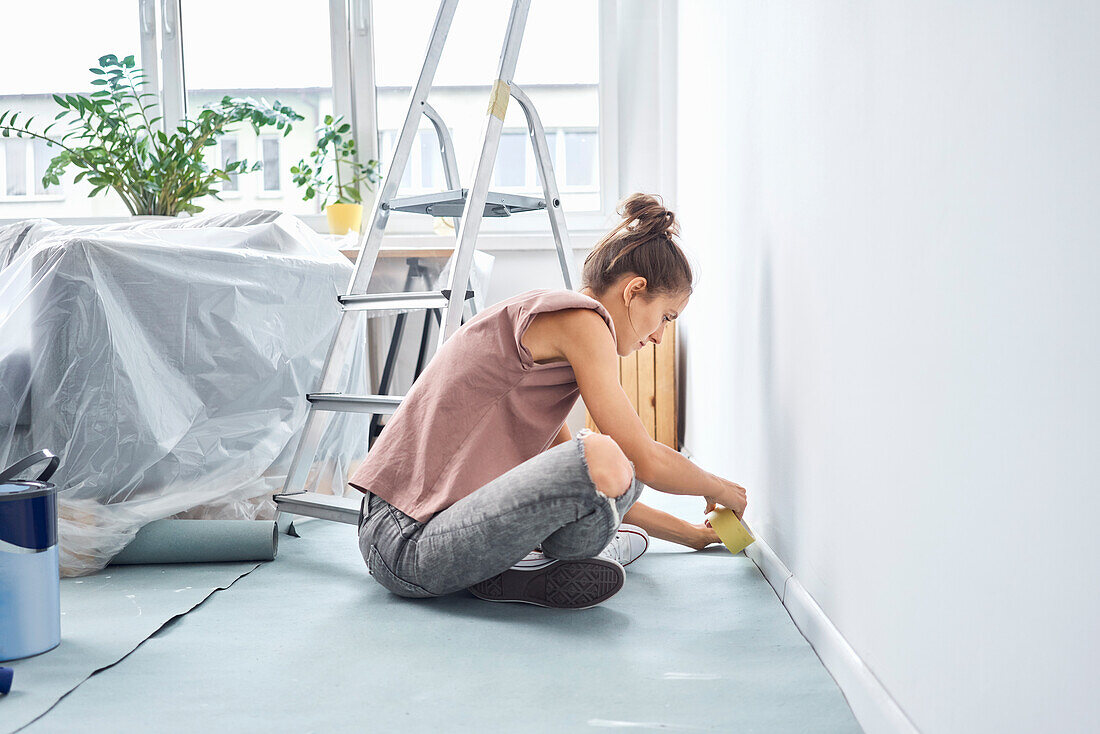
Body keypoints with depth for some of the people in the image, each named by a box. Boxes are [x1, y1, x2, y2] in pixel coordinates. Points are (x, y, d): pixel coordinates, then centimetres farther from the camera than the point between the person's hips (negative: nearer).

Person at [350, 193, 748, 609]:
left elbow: (584, 487, 26)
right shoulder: (580, 319, -10)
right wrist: (720, 488, 12)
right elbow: (648, 462, -9)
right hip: (408, 547, -11)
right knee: (602, 460, -28)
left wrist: (690, 535, 28)